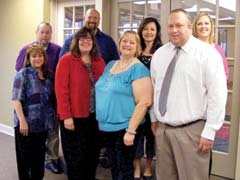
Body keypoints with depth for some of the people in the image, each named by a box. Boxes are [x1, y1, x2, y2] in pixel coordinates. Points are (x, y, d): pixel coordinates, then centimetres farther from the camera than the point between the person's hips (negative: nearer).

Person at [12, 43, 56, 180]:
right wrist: (22, 120, -20)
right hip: (26, 123, -5)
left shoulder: (49, 75, 7)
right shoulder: (23, 74, -8)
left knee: (40, 155, 15)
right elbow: (17, 99, -14)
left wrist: (54, 116, 9)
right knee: (25, 156, 7)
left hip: (43, 124, 5)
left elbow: (52, 98, 16)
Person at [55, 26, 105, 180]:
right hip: (74, 117, -4)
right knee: (75, 157, 7)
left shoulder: (99, 61, 8)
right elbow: (61, 90, -11)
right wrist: (66, 116, -16)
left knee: (93, 154, 13)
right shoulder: (66, 60, -7)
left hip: (95, 116, 5)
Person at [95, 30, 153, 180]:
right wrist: (101, 120, 15)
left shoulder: (139, 69, -13)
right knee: (114, 166, 19)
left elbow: (144, 102, -19)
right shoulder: (110, 65, 10)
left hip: (124, 128, -7)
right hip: (107, 127, 7)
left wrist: (131, 130, -22)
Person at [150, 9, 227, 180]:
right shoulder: (159, 54, 9)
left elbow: (218, 95, -12)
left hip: (192, 130, -5)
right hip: (162, 128, 5)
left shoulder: (207, 53, -9)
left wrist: (209, 132, -14)